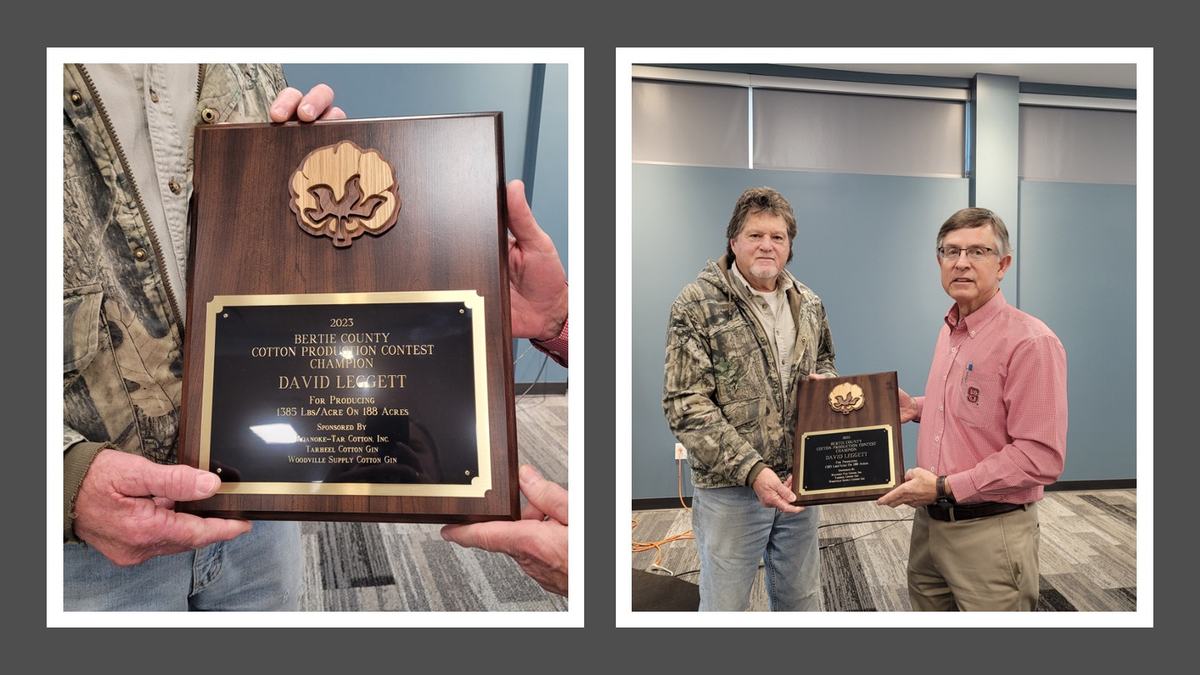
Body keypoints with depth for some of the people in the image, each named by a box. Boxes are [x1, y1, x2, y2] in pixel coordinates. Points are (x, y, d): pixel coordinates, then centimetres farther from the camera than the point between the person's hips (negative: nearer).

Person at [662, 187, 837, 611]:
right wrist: (751, 470, -22)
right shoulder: (697, 305, -11)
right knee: (725, 605, 9)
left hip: (800, 479, 5)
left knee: (802, 600, 19)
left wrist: (824, 380, -3)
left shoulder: (809, 304, 7)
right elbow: (686, 404, -16)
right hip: (731, 487, -5)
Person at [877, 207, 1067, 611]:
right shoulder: (949, 332, 10)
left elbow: (1041, 457, -22)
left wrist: (946, 487, -21)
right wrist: (917, 407, 7)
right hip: (928, 523, 8)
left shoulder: (1031, 342, -17)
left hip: (989, 533, -7)